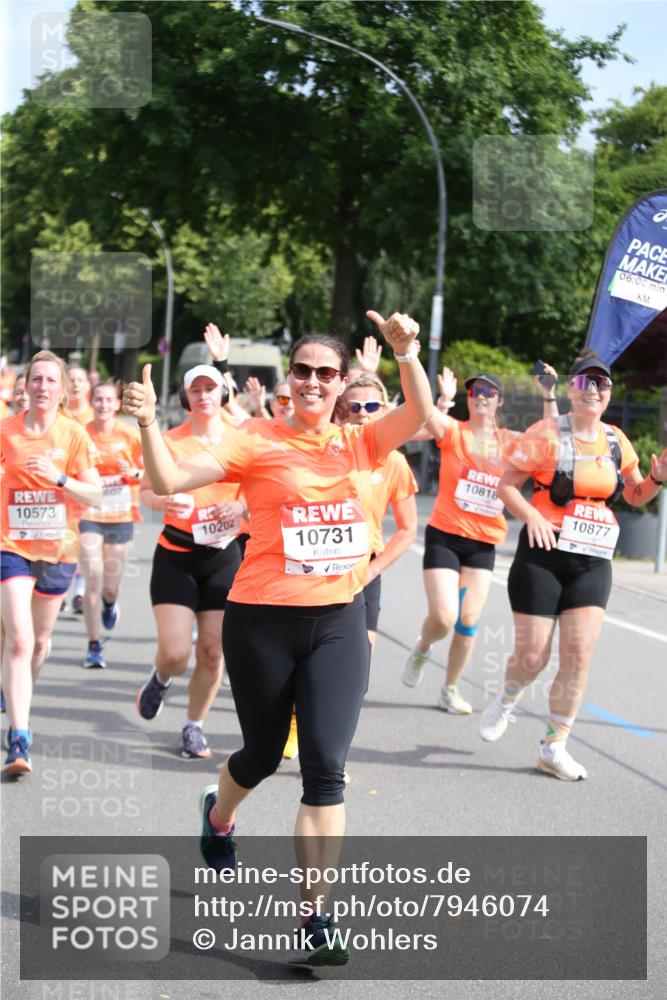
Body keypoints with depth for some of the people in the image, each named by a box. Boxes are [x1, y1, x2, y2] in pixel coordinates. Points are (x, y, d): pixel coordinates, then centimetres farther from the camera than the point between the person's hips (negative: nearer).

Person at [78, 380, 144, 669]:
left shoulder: (130, 435, -4)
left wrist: (134, 473, -17)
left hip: (121, 518, 1)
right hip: (89, 517, -1)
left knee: (111, 585, 7)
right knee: (93, 579, -11)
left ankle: (110, 602, 46)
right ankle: (94, 646, 0)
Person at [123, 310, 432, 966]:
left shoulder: (359, 442, 6)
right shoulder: (257, 441, -5)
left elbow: (420, 414, -7)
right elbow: (170, 481, -12)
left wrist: (405, 351, -20)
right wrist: (148, 424, -27)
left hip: (339, 621, 2)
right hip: (263, 620, -2)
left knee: (325, 767, -8)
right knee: (262, 755, 17)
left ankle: (314, 919, -4)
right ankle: (218, 815, 53)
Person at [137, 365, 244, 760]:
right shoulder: (171, 441, -5)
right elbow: (146, 490, -4)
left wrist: (241, 505, -13)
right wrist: (165, 501, -26)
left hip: (225, 555, 2)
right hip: (177, 556, -2)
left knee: (212, 651, 2)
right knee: (175, 652, -10)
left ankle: (195, 727, 23)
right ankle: (160, 681, 27)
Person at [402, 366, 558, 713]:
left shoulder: (509, 441, 6)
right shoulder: (453, 431, -1)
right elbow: (429, 418, -20)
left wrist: (549, 397, -11)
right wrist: (444, 400, -35)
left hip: (484, 543, 3)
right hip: (444, 536, -3)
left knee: (469, 621, 2)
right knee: (444, 618, -11)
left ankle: (450, 690, 20)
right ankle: (421, 650, 25)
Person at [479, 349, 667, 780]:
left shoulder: (616, 441, 8)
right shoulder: (547, 434, -6)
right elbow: (506, 485, -4)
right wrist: (532, 516, -21)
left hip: (593, 562, 3)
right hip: (544, 555, -3)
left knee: (579, 655, -7)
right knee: (532, 656, -2)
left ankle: (554, 747, 5)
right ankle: (507, 701, 33)